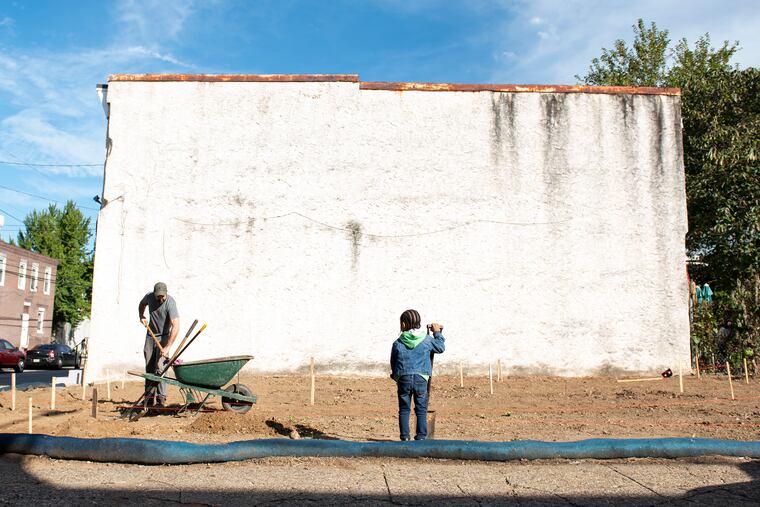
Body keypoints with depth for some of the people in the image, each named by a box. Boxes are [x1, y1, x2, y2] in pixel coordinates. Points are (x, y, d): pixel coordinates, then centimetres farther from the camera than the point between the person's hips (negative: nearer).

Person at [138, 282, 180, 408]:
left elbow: (176, 327, -33)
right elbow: (142, 304, 19)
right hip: (150, 335, 5)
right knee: (149, 368, 8)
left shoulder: (170, 303, -26)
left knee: (160, 367, -17)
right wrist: (141, 316, -1)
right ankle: (149, 397, 16)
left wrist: (167, 347, -37)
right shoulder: (149, 297, -9)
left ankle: (161, 398, -17)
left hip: (164, 336, -5)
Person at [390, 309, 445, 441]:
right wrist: (437, 333, 25)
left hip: (403, 379, 0)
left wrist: (395, 375, 25)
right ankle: (421, 436, 7)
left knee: (404, 409, 9)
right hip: (421, 378, 0)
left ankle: (404, 436, 10)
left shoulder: (398, 343, 0)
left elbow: (393, 362, 8)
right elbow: (441, 348, 14)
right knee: (421, 409, 8)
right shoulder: (427, 339, 0)